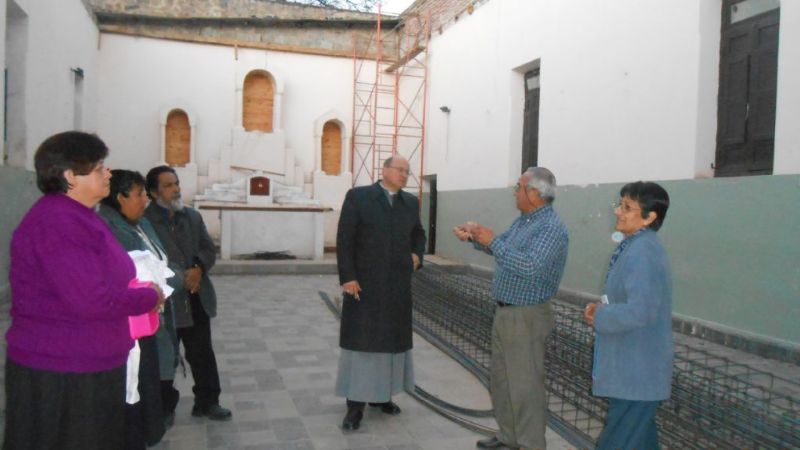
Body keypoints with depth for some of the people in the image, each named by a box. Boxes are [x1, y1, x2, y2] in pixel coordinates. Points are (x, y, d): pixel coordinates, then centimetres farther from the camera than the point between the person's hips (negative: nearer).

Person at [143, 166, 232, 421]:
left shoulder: (193, 216, 10)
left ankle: (207, 402, 26)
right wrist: (178, 278, -17)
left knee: (202, 353, 12)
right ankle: (164, 407, 27)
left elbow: (209, 250, 8)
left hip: (196, 299, 5)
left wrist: (198, 269, -11)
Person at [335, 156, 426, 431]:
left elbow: (418, 233, 25)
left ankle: (382, 395, 27)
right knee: (360, 340, 0)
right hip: (364, 283, -5)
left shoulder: (410, 202, 9)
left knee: (392, 339, 12)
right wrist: (347, 277, -15)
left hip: (398, 285, 5)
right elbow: (344, 240, -9)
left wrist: (417, 254, 5)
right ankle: (355, 405, 8)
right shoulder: (358, 197, -5)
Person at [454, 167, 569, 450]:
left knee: (525, 385, -1)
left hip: (526, 318, -10)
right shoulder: (524, 220, 10)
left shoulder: (551, 228, -20)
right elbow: (502, 247, 22)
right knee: (500, 379, 18)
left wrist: (492, 241, -26)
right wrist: (475, 237, 6)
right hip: (505, 313, 10)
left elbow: (531, 267, -32)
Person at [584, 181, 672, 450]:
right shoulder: (637, 246, 9)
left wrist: (600, 316, -16)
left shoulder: (642, 252, -22)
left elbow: (640, 311, -31)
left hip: (634, 372, -10)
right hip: (635, 368, 10)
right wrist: (602, 309, 3)